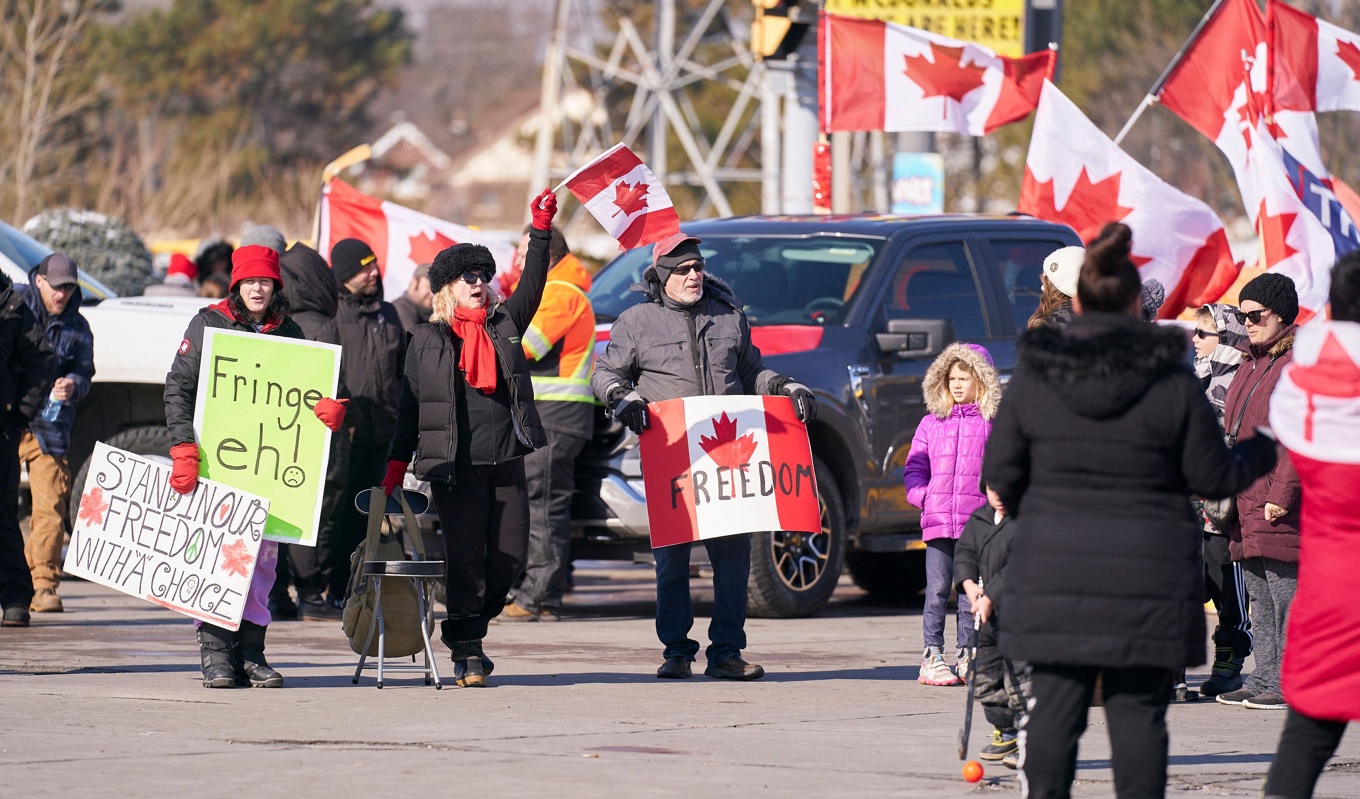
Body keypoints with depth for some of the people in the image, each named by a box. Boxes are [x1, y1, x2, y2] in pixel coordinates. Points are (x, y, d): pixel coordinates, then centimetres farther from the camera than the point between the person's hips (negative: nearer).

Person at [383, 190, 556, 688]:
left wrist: (541, 231, -9)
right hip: (455, 466, -3)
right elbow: (410, 406, 7)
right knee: (465, 555, -4)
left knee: (510, 556, 1)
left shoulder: (505, 325, 12)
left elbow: (532, 285, 0)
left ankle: (472, 625, 22)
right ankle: (466, 650, 3)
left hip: (506, 461, 3)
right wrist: (396, 465, 3)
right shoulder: (426, 340, 6)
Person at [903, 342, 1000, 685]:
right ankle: (932, 656, 2)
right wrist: (922, 496, -4)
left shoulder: (992, 424, 7)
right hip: (938, 518, 1)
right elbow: (914, 467, 12)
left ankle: (966, 657, 9)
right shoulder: (931, 424, 12)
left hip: (977, 521, -1)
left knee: (971, 590, 2)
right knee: (937, 589, -1)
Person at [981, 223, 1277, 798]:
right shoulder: (1171, 380, -5)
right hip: (1147, 578, -1)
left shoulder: (1033, 377, 0)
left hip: (1054, 573, 1)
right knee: (1138, 711, 2)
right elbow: (1212, 477, 0)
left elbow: (1000, 474, 3)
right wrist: (1262, 452, 20)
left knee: (1055, 705, 6)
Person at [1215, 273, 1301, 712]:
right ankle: (1265, 679, 17)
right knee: (1261, 597, 12)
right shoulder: (1250, 366, 19)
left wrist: (1280, 495, -19)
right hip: (1247, 503, 9)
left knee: (1286, 594, -7)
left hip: (1279, 509, -9)